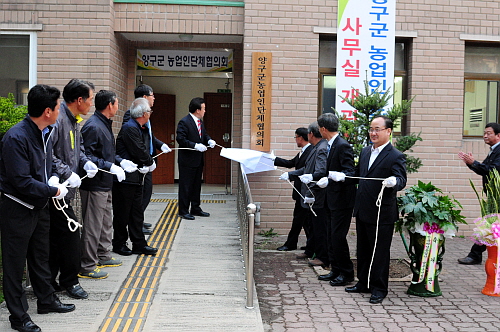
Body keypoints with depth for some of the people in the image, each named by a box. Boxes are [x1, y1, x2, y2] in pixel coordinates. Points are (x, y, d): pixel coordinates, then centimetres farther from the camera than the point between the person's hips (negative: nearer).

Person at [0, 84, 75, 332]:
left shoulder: (45, 133, 4)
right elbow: (22, 181, -26)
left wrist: (53, 179, 0)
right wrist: (54, 191, -18)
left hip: (39, 206, 9)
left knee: (41, 257, 22)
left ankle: (46, 300, 38)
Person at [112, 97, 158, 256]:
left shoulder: (141, 129, 12)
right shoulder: (130, 129, -18)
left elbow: (145, 151, 10)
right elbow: (140, 153, -21)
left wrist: (146, 165, -9)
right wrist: (151, 163, -4)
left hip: (136, 177, 9)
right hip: (125, 178, -9)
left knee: (137, 212, 13)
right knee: (122, 213, 3)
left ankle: (139, 244, 21)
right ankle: (119, 244, 17)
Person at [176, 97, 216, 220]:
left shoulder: (200, 122, 12)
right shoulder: (184, 122, -15)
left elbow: (204, 135, 22)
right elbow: (180, 139, -21)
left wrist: (209, 140, 0)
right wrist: (195, 145, -26)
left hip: (198, 160, 9)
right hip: (187, 160, -9)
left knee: (196, 185, 16)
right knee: (185, 186, 0)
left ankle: (195, 209, 27)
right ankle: (183, 211, 8)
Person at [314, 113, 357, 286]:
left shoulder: (343, 146, -17)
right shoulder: (332, 145, 12)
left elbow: (349, 173, -23)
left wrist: (329, 180, -30)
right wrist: (312, 177, 22)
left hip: (342, 199, -10)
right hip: (333, 199, 10)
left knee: (338, 236, -5)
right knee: (331, 236, 14)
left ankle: (346, 272, 8)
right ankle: (336, 270, 24)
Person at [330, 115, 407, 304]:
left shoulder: (396, 157, -11)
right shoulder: (365, 152, 12)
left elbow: (401, 180, -21)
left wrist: (393, 181, -43)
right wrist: (342, 176, 6)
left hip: (382, 214, -8)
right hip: (362, 210, 8)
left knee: (380, 252, 4)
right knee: (363, 249, 18)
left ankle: (379, 289, 16)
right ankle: (364, 283, 32)